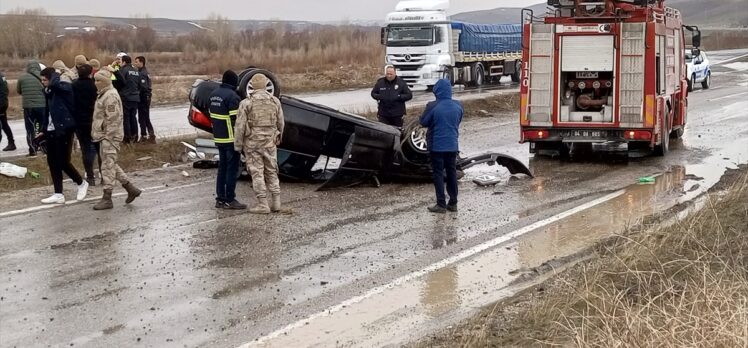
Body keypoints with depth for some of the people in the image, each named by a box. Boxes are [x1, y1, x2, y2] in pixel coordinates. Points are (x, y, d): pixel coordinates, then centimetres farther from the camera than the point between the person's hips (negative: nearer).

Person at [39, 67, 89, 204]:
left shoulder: (64, 87, -12)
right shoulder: (49, 91, 11)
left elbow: (55, 84, -34)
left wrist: (55, 75, -15)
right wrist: (44, 129, 13)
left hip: (63, 130, -8)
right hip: (51, 131, 8)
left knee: (63, 162, -5)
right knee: (52, 162, 7)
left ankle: (81, 183, 18)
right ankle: (58, 194, 12)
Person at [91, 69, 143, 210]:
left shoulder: (110, 96, -17)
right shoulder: (103, 95, 16)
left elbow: (113, 119, -20)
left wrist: (108, 137, -21)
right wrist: (97, 133, 21)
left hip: (110, 136, -11)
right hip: (104, 136, 11)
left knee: (108, 166, -6)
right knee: (111, 165, 15)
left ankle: (107, 198, -2)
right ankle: (131, 189, 21)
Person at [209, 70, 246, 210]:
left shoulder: (214, 94, 11)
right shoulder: (232, 96, -17)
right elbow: (236, 119, -20)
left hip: (219, 138, 8)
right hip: (231, 139, -8)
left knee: (222, 168, 14)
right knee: (232, 169, -2)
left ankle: (220, 198, 16)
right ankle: (230, 200, 0)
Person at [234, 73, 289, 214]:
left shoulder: (246, 103, -10)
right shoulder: (275, 101, -1)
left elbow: (240, 126, -11)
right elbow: (280, 123, 7)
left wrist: (237, 145, -2)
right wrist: (278, 138, 24)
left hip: (252, 143, -3)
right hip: (269, 143, 3)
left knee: (257, 173, 2)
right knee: (271, 172, 12)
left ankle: (263, 204, 1)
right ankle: (276, 203, 11)